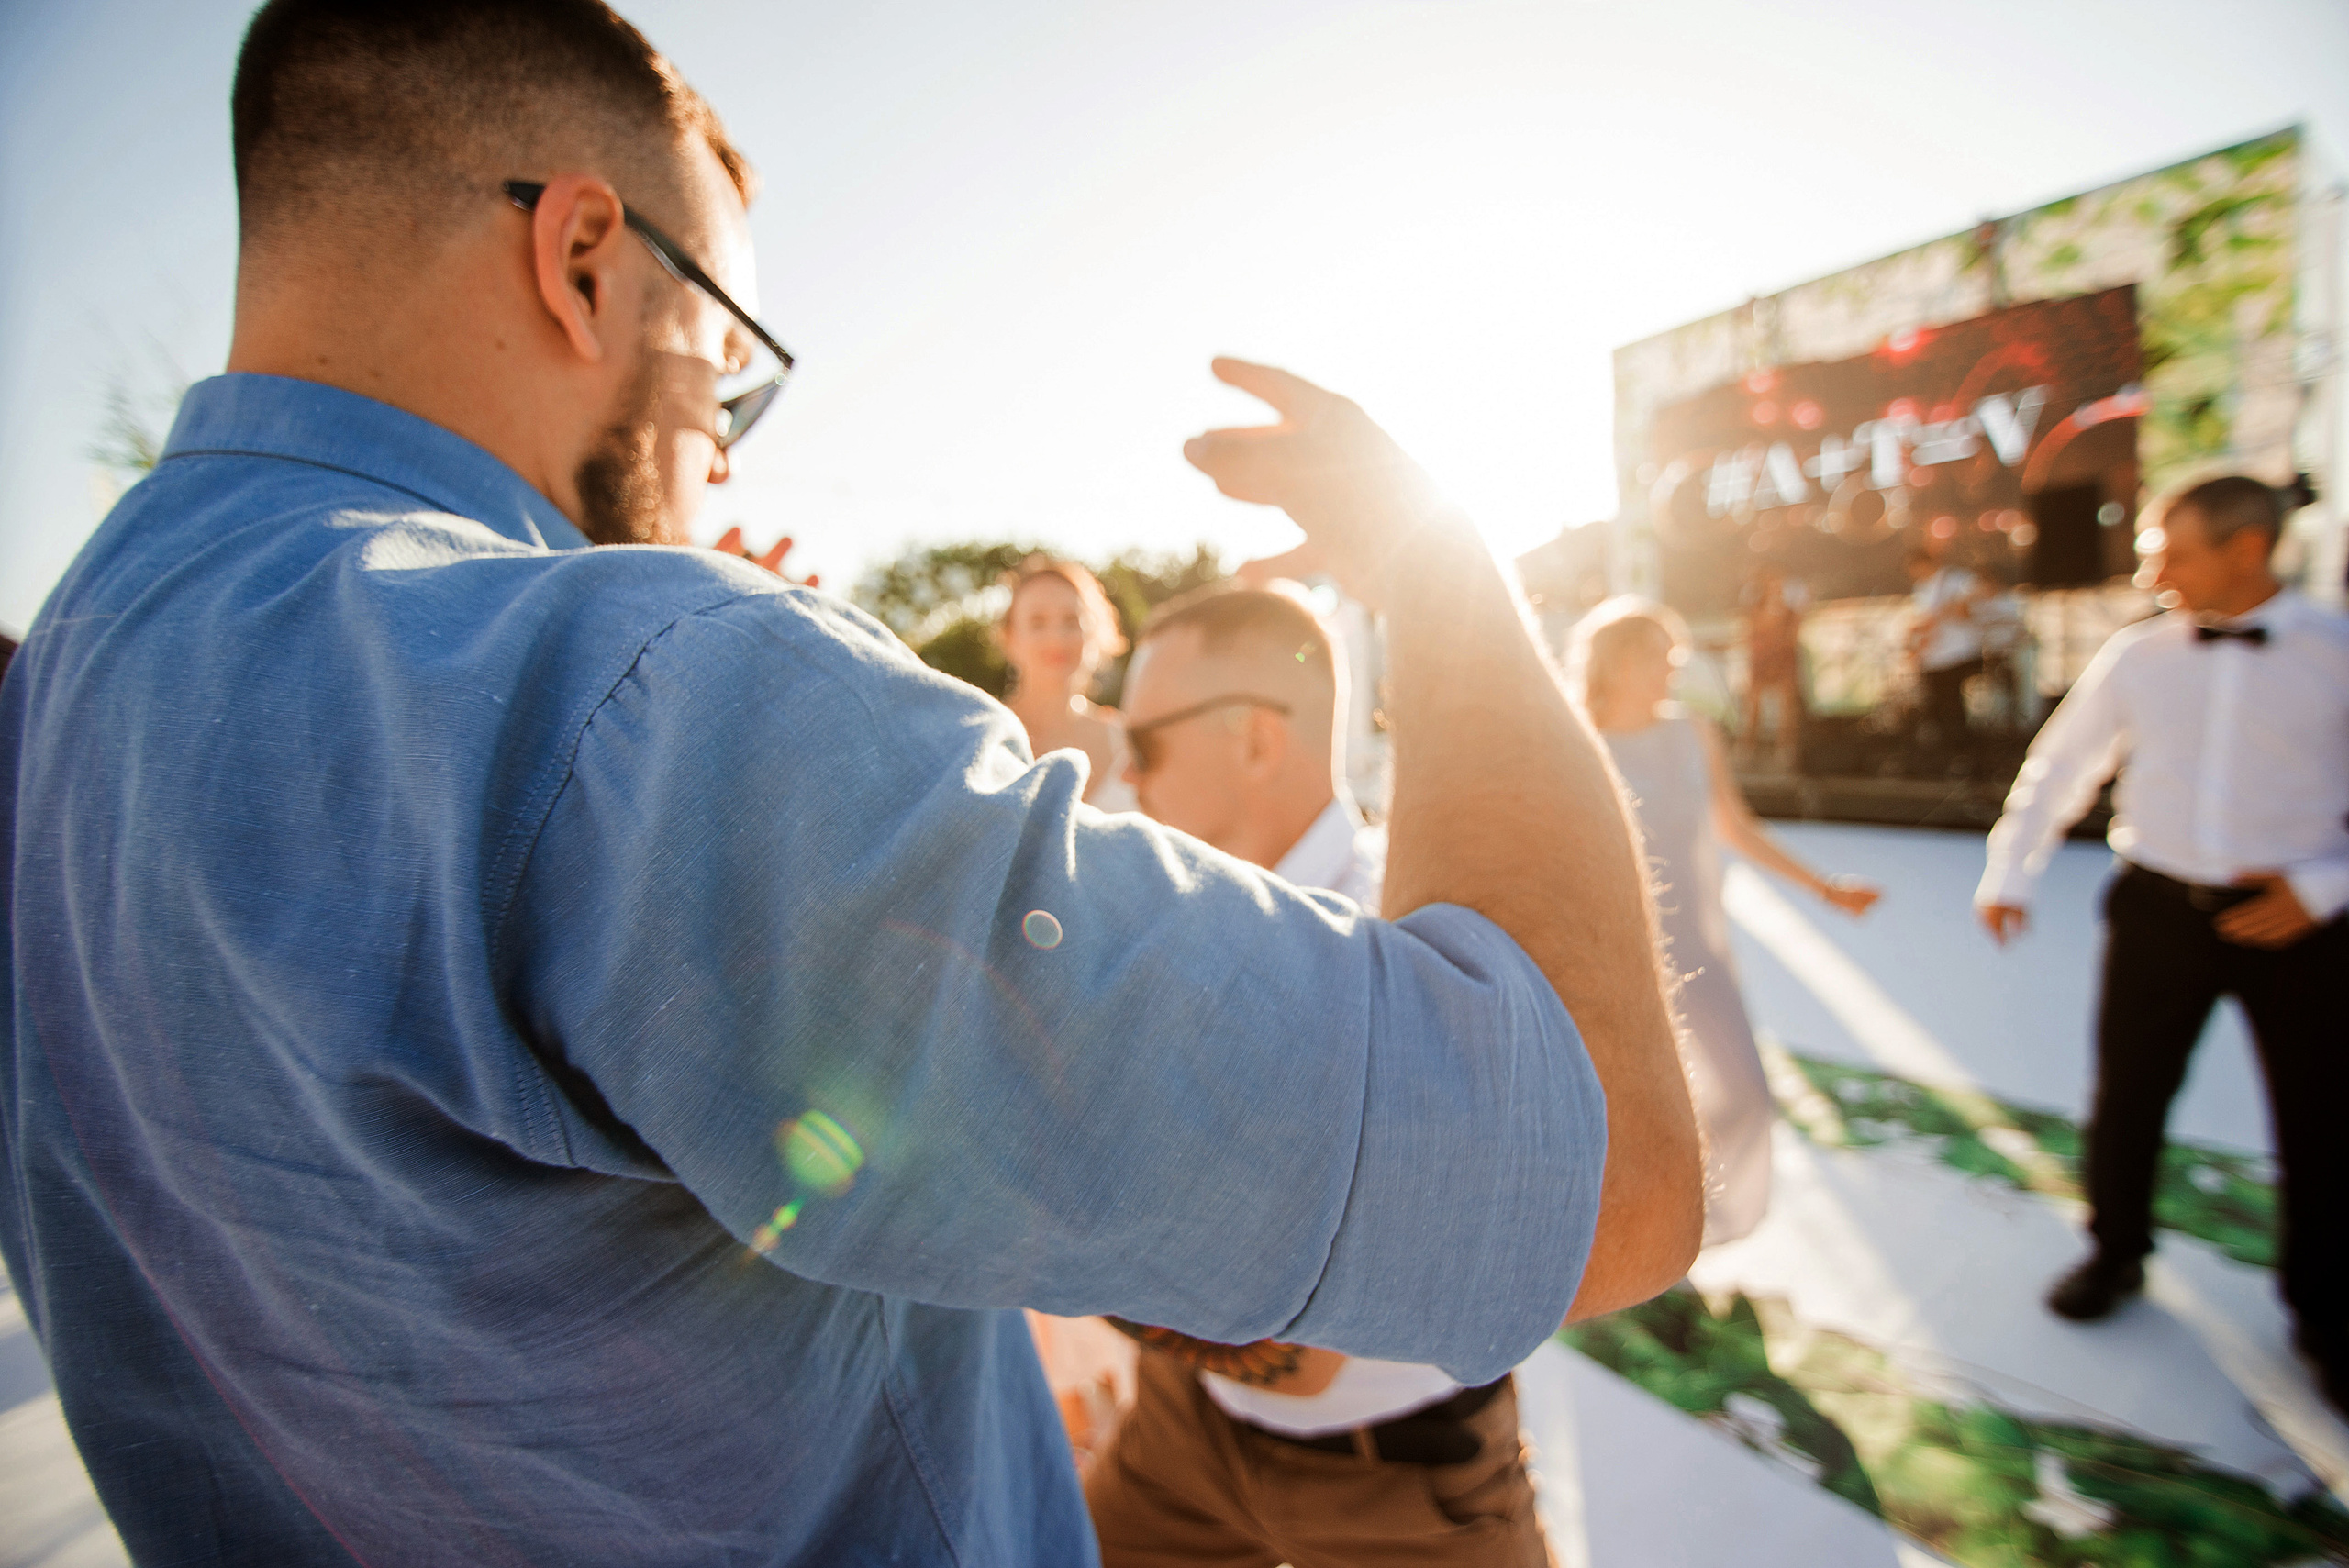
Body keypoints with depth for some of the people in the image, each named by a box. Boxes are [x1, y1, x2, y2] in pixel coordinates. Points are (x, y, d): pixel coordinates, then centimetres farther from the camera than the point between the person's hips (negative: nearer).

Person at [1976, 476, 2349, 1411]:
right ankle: (2115, 1255, 33)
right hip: (2159, 909, 2)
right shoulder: (2136, 656, 0)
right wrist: (2009, 874, 5)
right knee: (2126, 1096, 10)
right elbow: (2059, 765, 8)